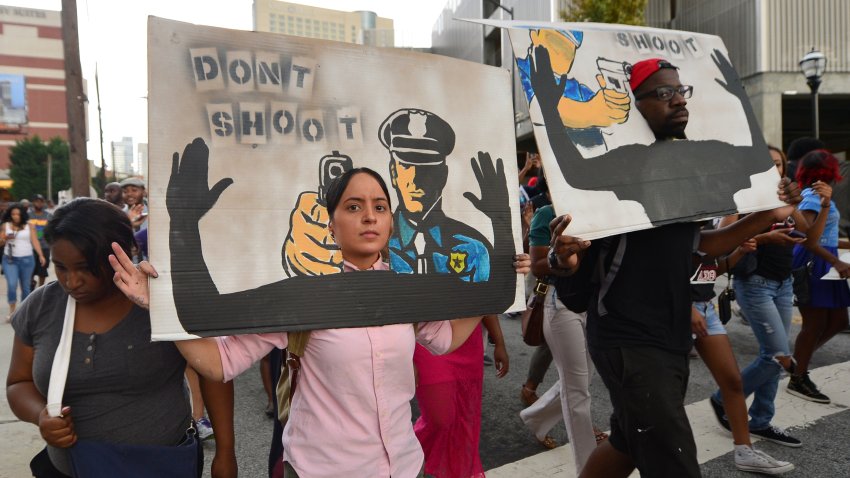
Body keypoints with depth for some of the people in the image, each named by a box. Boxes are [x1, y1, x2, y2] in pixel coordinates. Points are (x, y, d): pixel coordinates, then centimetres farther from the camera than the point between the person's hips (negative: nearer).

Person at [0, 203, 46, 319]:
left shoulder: (29, 226, 2)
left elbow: (35, 241, -1)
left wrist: (41, 255, -10)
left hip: (27, 259, 0)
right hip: (10, 259, 0)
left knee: (25, 286, 7)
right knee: (11, 285, -12)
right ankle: (12, 311, -2)